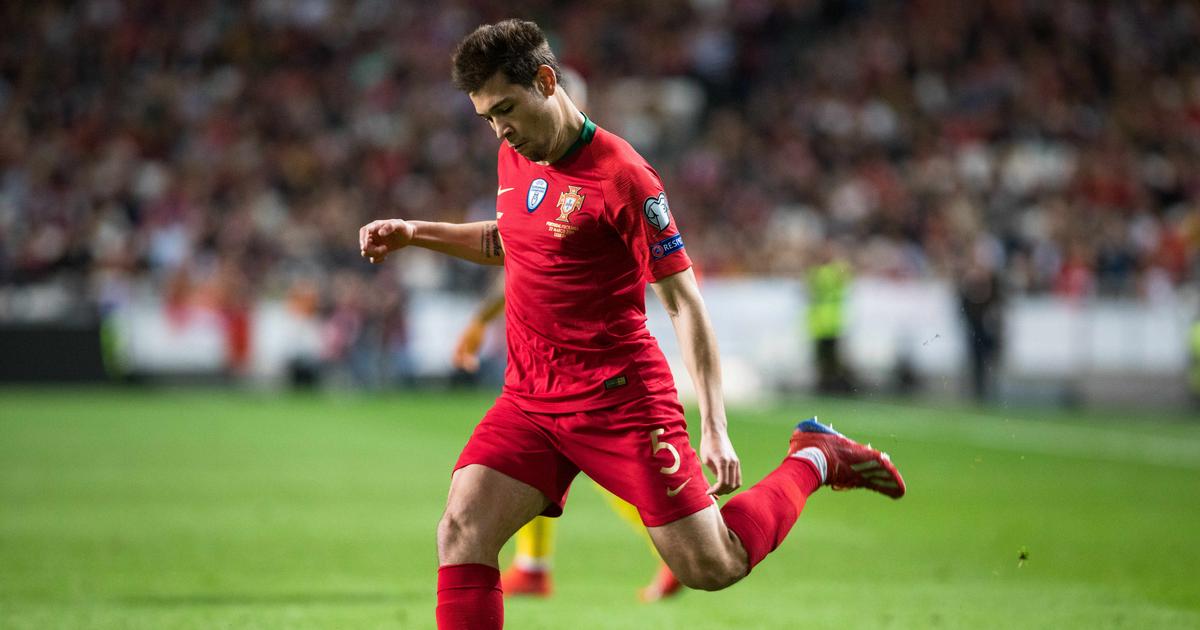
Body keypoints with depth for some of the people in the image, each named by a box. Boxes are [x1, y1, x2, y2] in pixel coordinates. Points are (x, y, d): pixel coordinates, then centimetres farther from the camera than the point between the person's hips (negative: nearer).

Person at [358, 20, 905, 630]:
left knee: (712, 568, -2)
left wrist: (715, 429, -16)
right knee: (461, 532, -16)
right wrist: (414, 232, 17)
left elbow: (684, 301, -12)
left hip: (618, 397, -6)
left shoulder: (622, 177, -15)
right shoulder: (514, 157, 8)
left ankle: (814, 458, 23)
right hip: (528, 398, 6)